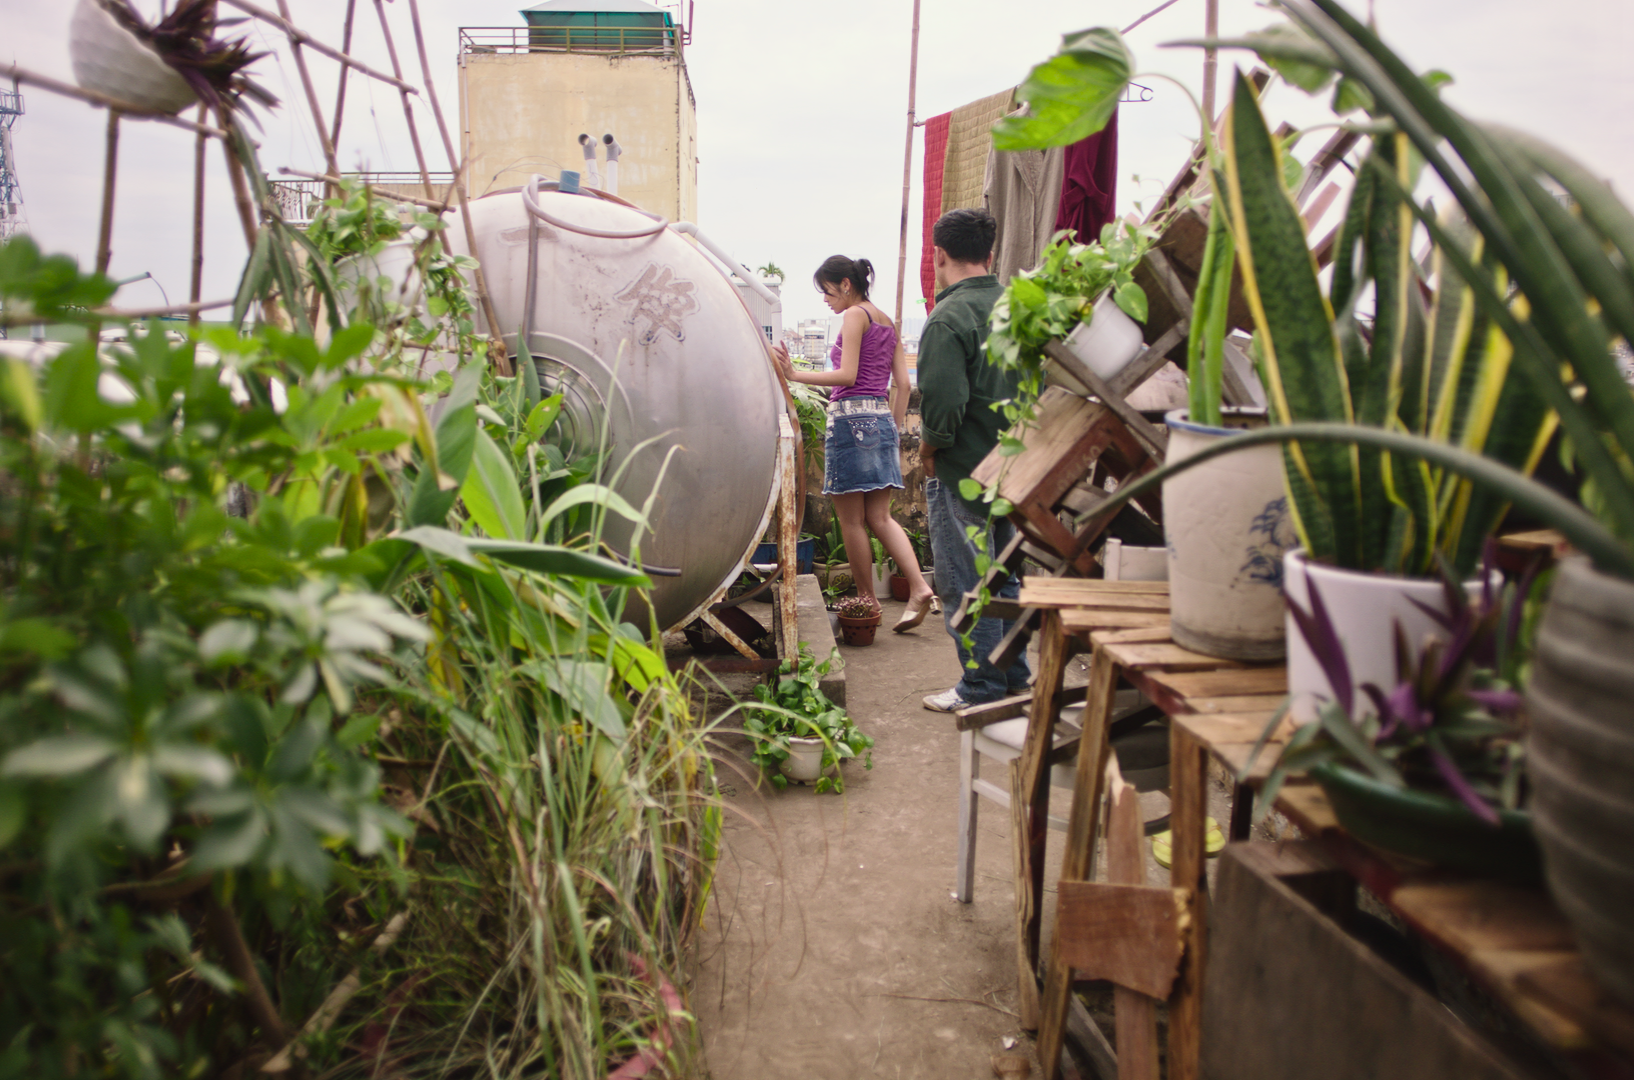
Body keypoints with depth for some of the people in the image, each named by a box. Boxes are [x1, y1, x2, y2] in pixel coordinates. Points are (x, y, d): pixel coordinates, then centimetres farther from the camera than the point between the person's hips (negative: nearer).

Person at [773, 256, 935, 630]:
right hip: (882, 418, 8)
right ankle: (919, 588, -5)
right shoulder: (887, 322, 19)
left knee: (851, 519, 0)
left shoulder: (855, 315, -4)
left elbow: (847, 375, -14)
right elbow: (902, 384, 17)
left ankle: (867, 601, 5)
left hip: (852, 417, -8)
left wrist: (795, 374, -13)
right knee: (879, 516, 8)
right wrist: (894, 431, 20)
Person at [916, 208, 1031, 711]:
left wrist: (927, 449, -8)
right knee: (1005, 576, 19)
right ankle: (1015, 677, 28)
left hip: (963, 475, -8)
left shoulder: (948, 319, -18)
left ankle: (982, 687, 11)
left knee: (965, 584, 3)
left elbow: (942, 405, -26)